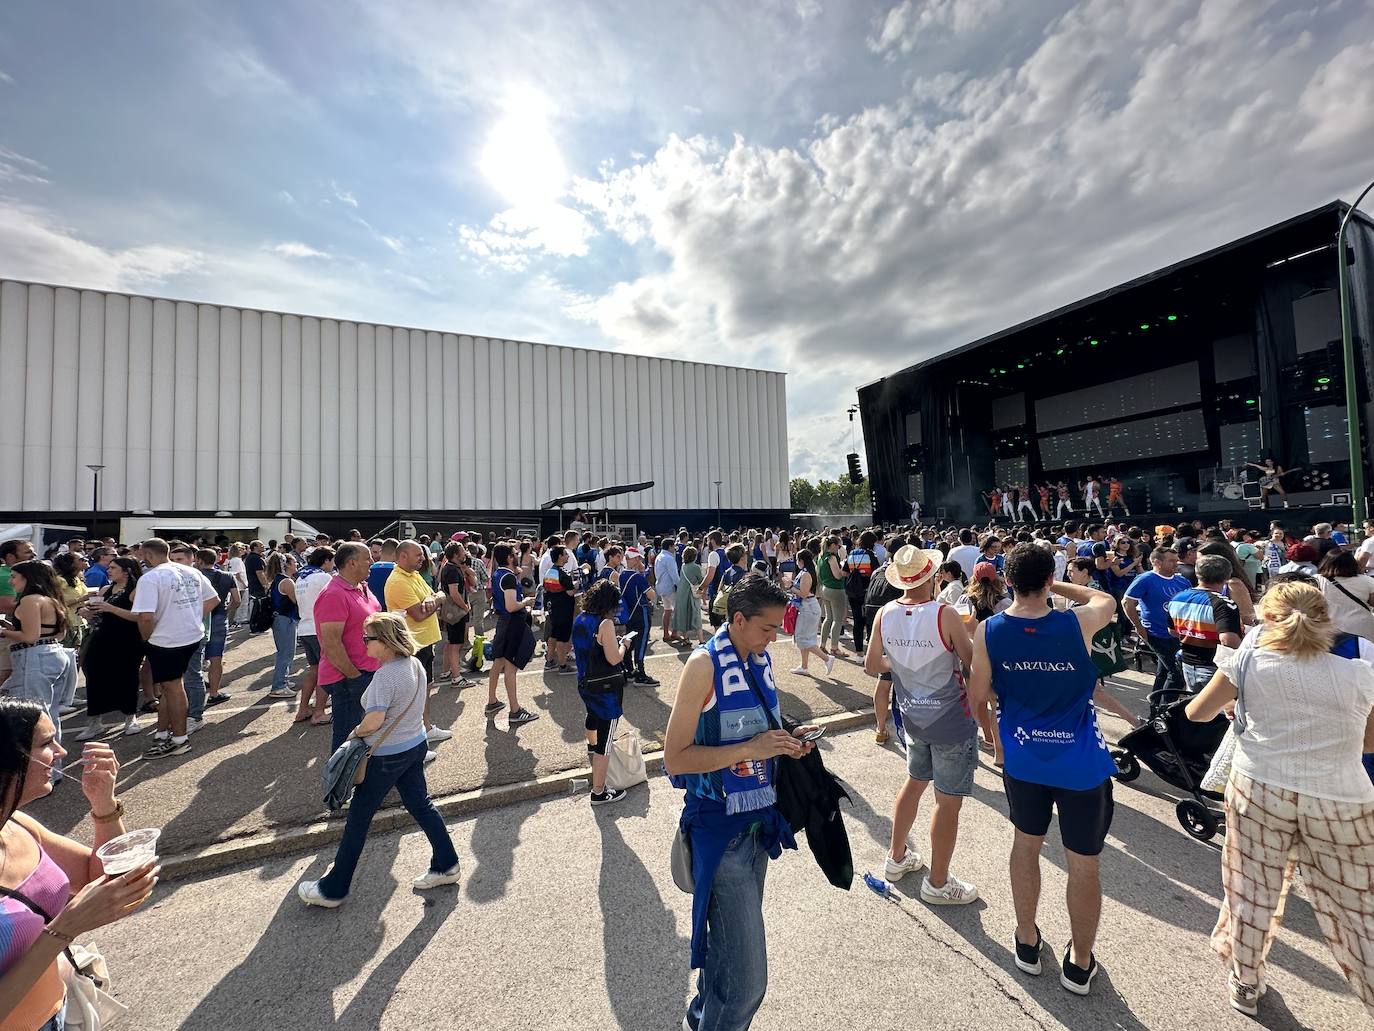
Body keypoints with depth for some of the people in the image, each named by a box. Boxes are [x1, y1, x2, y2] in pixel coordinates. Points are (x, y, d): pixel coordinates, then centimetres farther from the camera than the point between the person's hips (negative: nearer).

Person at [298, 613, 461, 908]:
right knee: (420, 805, 18)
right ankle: (446, 865, 26)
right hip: (416, 745, 8)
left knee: (359, 817, 10)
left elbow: (374, 721, -28)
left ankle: (332, 890, 28)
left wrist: (355, 732, -6)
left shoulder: (385, 674, -27)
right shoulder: (416, 664, -1)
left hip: (387, 755, -8)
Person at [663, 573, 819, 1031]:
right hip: (720, 829, -7)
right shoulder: (704, 665, -20)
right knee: (747, 978, -2)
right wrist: (750, 749, -25)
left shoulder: (761, 660, 2)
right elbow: (674, 758, -19)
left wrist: (786, 740, -4)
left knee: (730, 939, 25)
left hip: (759, 819, 7)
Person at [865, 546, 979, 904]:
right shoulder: (945, 615, -23)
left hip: (912, 716, 5)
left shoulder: (884, 614, -9)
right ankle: (937, 883, 28)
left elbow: (872, 666, 0)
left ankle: (897, 858, 41)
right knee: (948, 801, 11)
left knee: (914, 782, 26)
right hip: (950, 719, -5)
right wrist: (969, 636, 6)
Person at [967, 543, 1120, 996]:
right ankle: (1080, 964, 37)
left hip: (1023, 759, 2)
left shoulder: (988, 632, -16)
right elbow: (1107, 600, 5)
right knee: (1083, 864, 17)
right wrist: (1055, 586, 9)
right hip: (1082, 763, -1)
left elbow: (978, 695, -6)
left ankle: (1027, 942, 40)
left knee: (1026, 843, 24)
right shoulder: (1077, 624, -19)